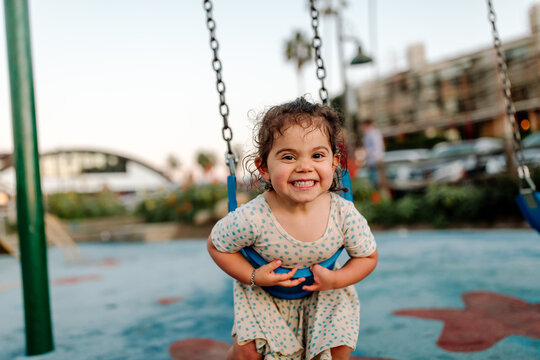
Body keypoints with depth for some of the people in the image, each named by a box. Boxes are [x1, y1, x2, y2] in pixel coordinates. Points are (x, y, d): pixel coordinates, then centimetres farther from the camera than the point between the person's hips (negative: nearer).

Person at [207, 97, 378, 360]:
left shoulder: (344, 214, -26)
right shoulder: (252, 218, -32)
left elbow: (368, 257, -7)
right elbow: (216, 246, -13)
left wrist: (335, 279, -24)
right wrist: (253, 276, -25)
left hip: (322, 294, 2)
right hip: (264, 295, -1)